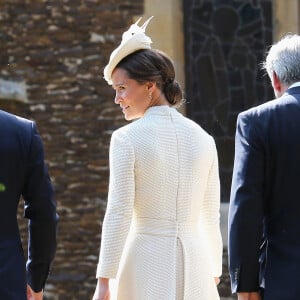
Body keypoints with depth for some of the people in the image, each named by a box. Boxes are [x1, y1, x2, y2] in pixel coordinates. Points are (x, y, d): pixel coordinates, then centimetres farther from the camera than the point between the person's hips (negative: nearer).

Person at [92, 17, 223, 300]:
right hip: (194, 262, 4)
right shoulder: (203, 138, 7)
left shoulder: (127, 139, -6)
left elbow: (118, 215, -10)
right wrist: (214, 274, 21)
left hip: (147, 261, -4)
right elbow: (211, 216, 12)